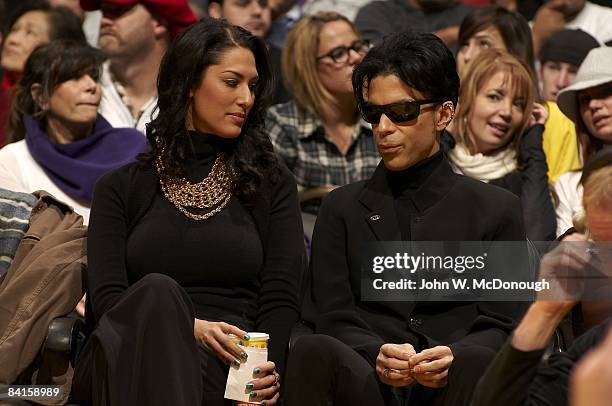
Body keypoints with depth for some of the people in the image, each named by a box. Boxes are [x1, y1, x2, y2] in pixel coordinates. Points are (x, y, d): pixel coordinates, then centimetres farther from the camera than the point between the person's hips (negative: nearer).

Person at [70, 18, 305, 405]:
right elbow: (106, 298, 5)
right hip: (128, 359, 1)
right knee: (157, 292, -36)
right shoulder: (121, 187, 19)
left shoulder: (273, 184, 20)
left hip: (222, 371, -1)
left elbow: (281, 301, 9)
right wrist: (189, 328, -15)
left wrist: (269, 370, -14)